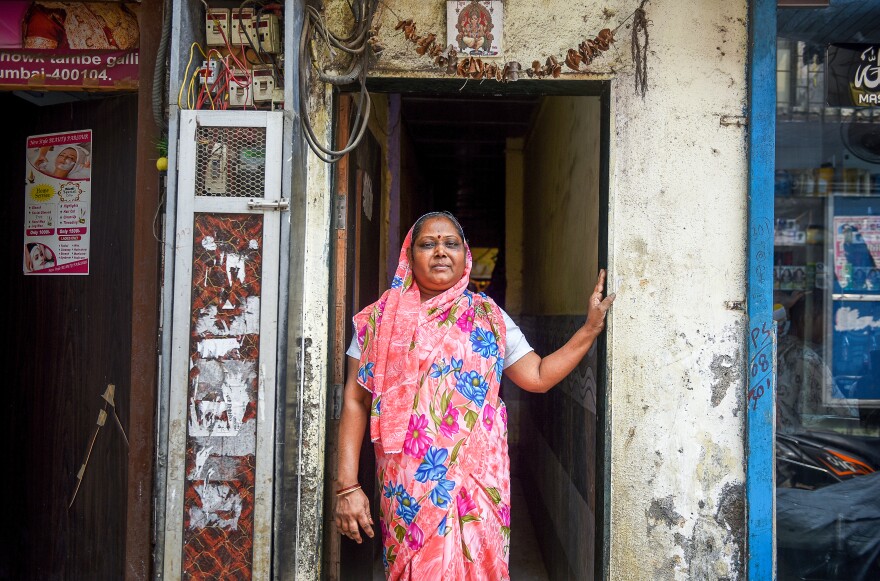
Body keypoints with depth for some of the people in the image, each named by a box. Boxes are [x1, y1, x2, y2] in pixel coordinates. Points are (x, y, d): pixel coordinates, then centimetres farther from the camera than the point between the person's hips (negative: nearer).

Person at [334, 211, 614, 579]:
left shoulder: (489, 317, 9)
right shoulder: (381, 317, 4)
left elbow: (538, 376, 10)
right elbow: (355, 401, 1)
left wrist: (591, 327, 5)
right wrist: (348, 486, -6)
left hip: (478, 480, 1)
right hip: (407, 486, -1)